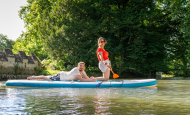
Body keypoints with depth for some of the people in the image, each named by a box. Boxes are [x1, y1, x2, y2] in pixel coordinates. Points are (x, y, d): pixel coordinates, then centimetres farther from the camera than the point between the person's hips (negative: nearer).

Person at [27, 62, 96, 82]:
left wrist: (91, 78, -32)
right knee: (47, 78, 8)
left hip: (62, 74, 8)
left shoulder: (82, 71, -7)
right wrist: (90, 80, -41)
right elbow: (81, 79, -39)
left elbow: (87, 78, -10)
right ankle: (33, 77, 25)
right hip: (59, 77, -8)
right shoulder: (76, 70, -33)